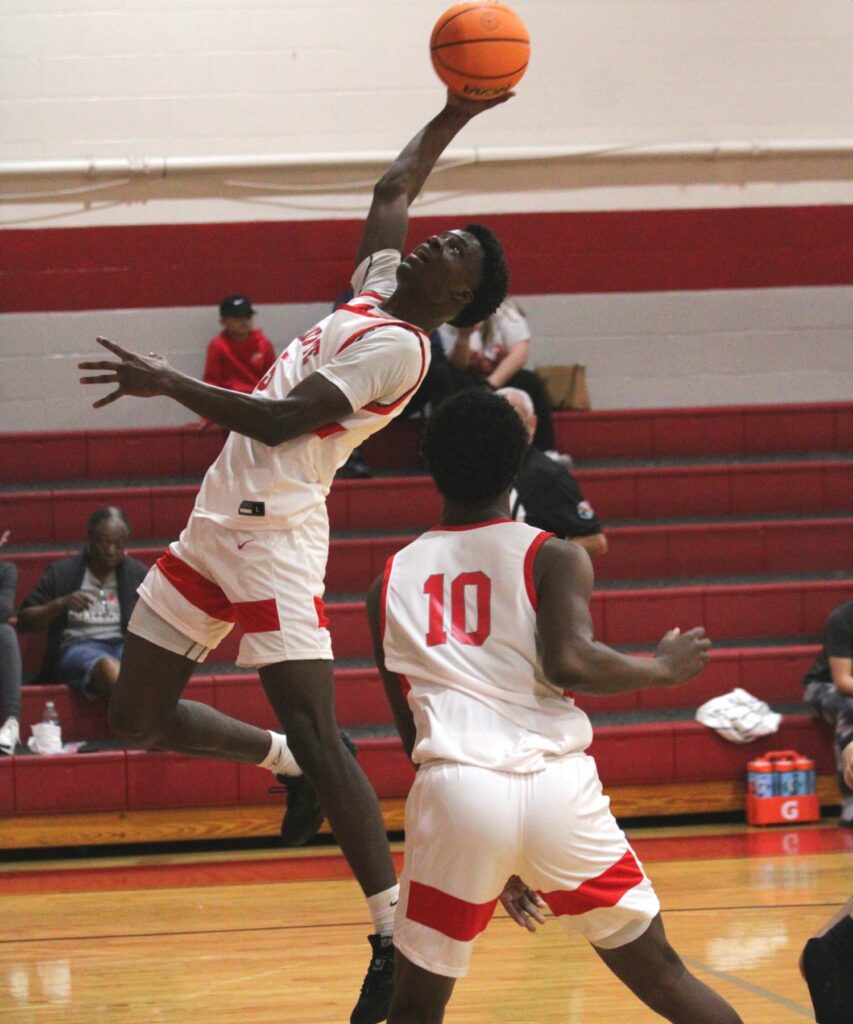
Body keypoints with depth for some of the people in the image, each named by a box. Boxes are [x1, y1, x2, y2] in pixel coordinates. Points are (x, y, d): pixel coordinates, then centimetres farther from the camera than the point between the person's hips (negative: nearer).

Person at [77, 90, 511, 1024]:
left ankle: (399, 941, -18)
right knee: (136, 719, 11)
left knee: (316, 735, -17)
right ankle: (281, 758, 34)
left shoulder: (399, 346, -10)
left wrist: (167, 383, -16)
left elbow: (283, 420, -19)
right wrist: (457, 112, 31)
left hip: (273, 535, -9)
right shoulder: (375, 291, 15)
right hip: (215, 525, 9)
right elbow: (393, 188, 33)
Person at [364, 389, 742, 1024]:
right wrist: (664, 669, 7)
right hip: (557, 787, -1)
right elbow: (569, 662, -12)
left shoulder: (392, 582, 18)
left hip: (455, 792, 1)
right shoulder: (553, 558, 7)